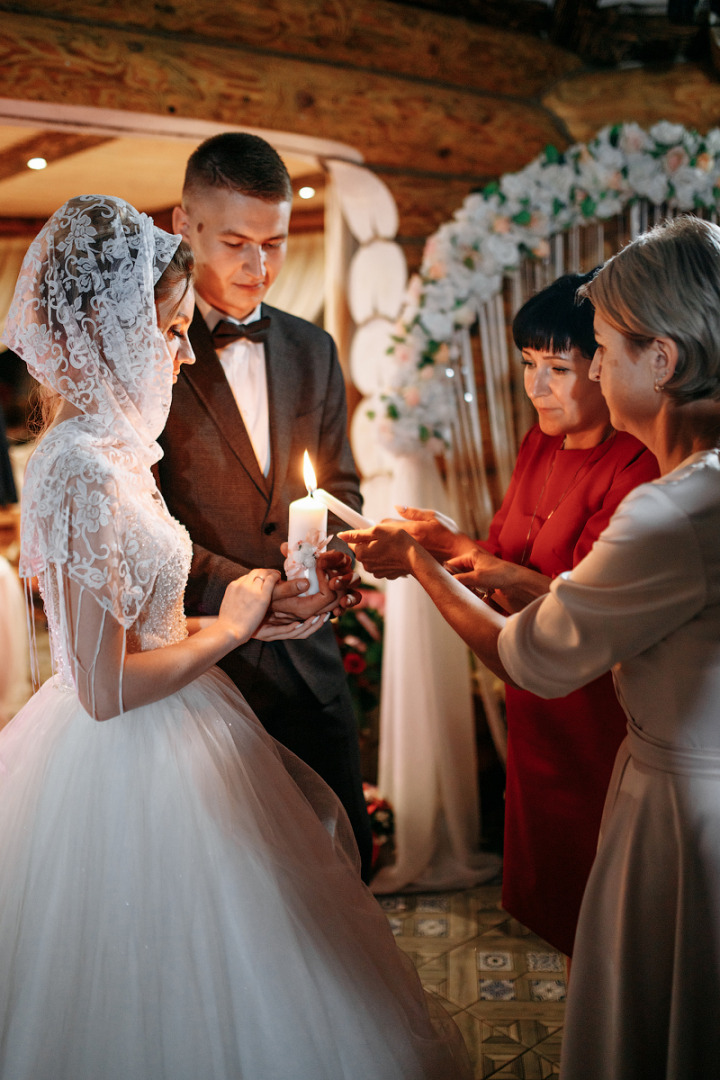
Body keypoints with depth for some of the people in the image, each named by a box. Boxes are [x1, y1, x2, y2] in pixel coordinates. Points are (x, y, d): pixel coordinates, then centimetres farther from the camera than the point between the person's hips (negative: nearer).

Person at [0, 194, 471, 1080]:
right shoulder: (82, 467, -25)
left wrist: (250, 623, 4)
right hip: (135, 767, -9)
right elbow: (106, 689, -25)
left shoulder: (99, 447, 5)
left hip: (151, 742, 9)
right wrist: (229, 627, -13)